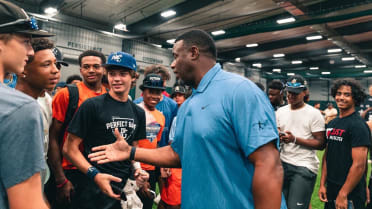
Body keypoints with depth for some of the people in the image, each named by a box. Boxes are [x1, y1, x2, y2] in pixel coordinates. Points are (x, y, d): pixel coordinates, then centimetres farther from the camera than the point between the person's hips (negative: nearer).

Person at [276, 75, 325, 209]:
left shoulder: (314, 114, -6)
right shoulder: (280, 111, 10)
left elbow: (321, 144, -9)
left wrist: (295, 139, -20)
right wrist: (278, 136, -9)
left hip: (305, 167, -5)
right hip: (283, 164, 5)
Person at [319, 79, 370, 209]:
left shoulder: (358, 125, -14)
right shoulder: (332, 124, 7)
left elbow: (359, 165, -20)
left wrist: (343, 194, -18)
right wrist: (322, 184, 6)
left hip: (350, 194, -7)